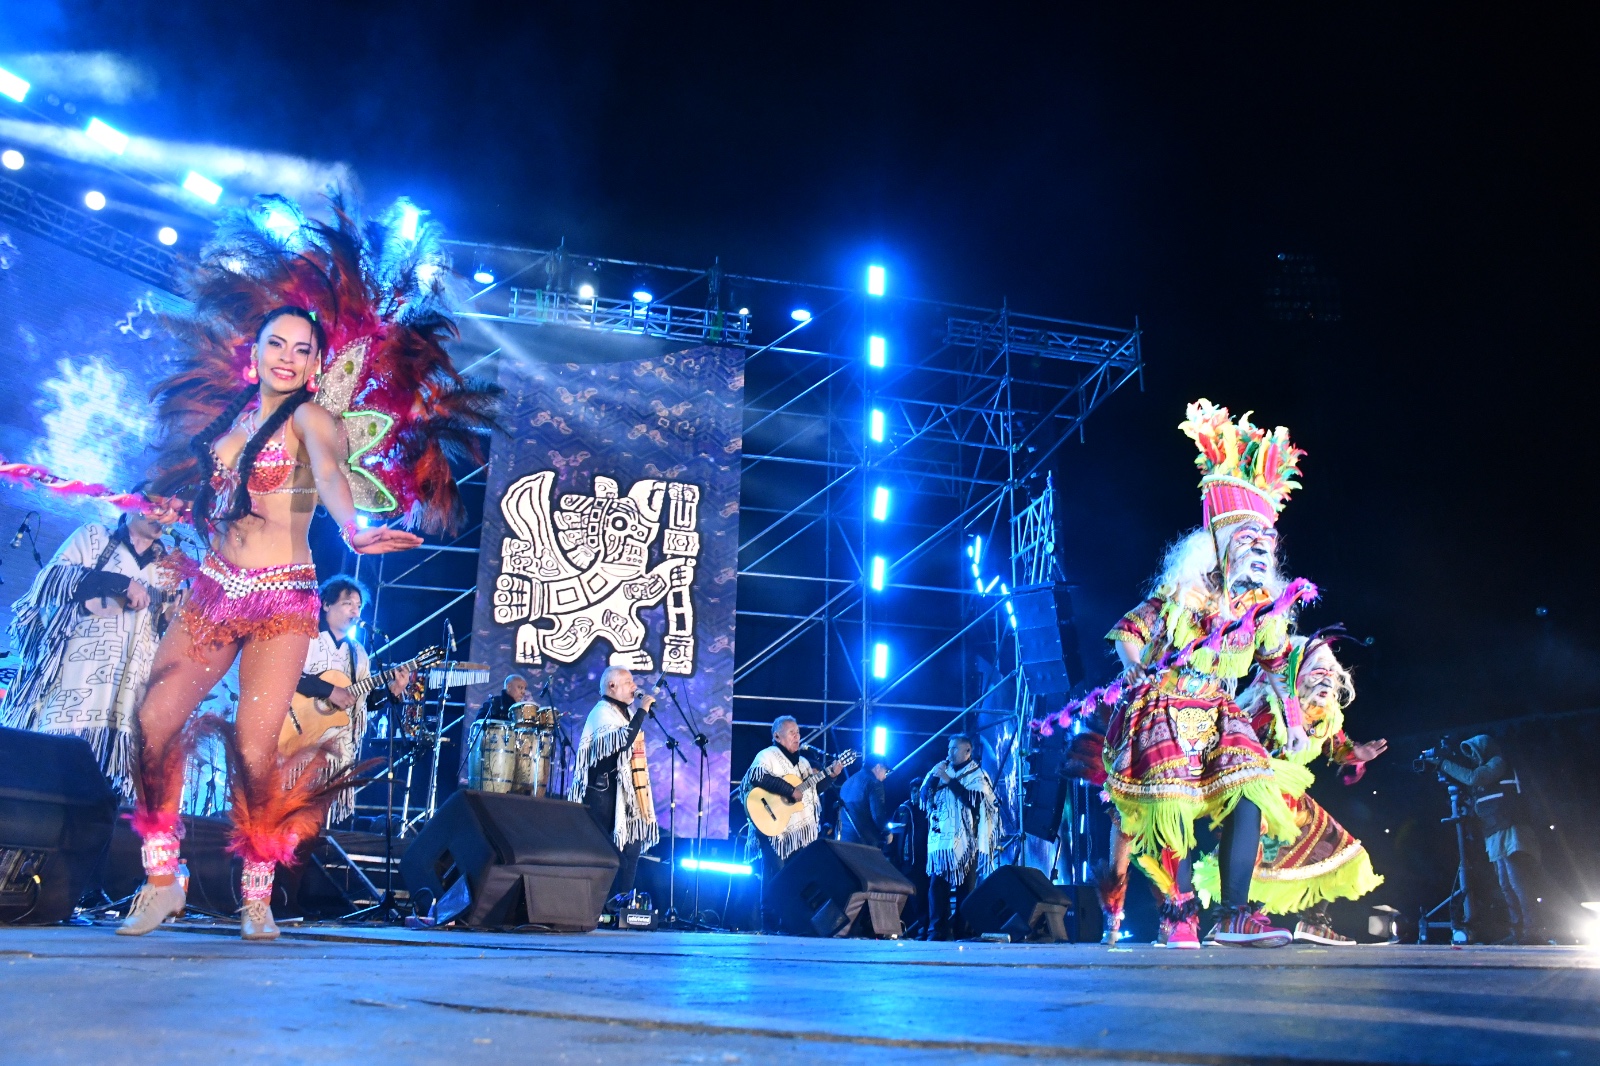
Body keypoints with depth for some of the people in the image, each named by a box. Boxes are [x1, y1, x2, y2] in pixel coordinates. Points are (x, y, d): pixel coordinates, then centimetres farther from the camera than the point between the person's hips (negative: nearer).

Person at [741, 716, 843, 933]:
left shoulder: (803, 762, 20)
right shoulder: (767, 756, -5)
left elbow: (816, 786, 22)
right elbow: (757, 777, -24)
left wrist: (832, 775, 4)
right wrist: (790, 790, -23)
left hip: (804, 831, 7)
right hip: (777, 829, -7)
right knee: (777, 878, -6)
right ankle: (770, 925, 0)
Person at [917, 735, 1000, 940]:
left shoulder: (977, 775, 4)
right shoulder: (941, 771, 16)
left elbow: (975, 799, -14)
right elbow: (923, 797, 9)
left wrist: (949, 781, -14)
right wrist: (933, 777, -5)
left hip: (965, 840, -3)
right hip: (941, 839, 3)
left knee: (965, 886, -3)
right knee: (937, 883, -6)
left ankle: (961, 931, 3)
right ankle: (937, 929, -5)